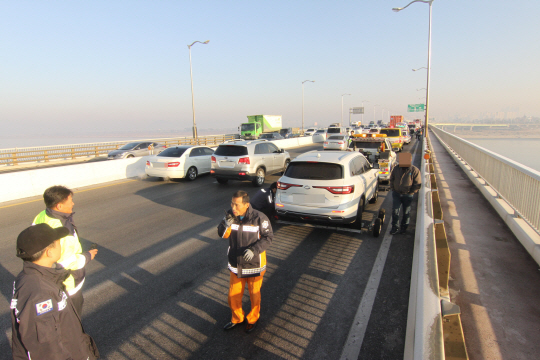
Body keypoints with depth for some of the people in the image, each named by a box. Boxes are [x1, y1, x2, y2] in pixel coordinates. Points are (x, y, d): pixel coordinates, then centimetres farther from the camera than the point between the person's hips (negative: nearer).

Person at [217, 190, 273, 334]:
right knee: (233, 296, 18)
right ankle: (237, 318, 46)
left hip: (254, 264, -4)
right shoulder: (230, 215, -10)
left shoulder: (259, 218, -22)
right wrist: (226, 225, -25)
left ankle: (253, 319, 45)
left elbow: (268, 237, -15)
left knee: (254, 295, 18)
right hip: (235, 265, 4)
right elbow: (222, 234, -2)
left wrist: (254, 250, -30)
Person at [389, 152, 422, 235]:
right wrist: (393, 189, 5)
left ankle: (404, 227, 29)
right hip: (396, 194, 2)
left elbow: (418, 184, -5)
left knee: (406, 212, 12)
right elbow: (391, 179, 12)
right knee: (395, 211, 2)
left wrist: (411, 193, -8)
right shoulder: (396, 169, -2)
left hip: (407, 195, -2)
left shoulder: (415, 170, -11)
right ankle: (395, 228, 15)